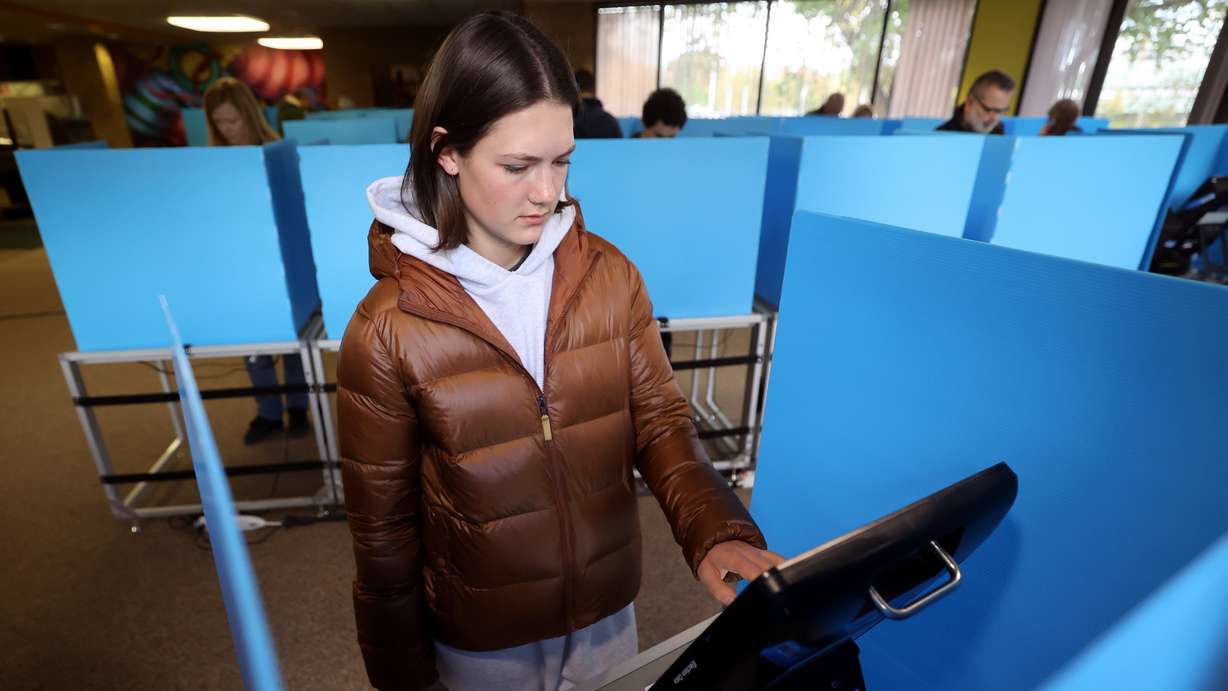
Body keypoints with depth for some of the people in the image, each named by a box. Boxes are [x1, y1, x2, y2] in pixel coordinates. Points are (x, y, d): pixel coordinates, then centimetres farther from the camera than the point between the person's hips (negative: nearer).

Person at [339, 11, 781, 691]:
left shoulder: (611, 276, -13)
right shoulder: (387, 330, -20)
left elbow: (660, 420, -8)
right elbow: (383, 526, -11)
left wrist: (716, 531, -24)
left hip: (610, 609, 3)